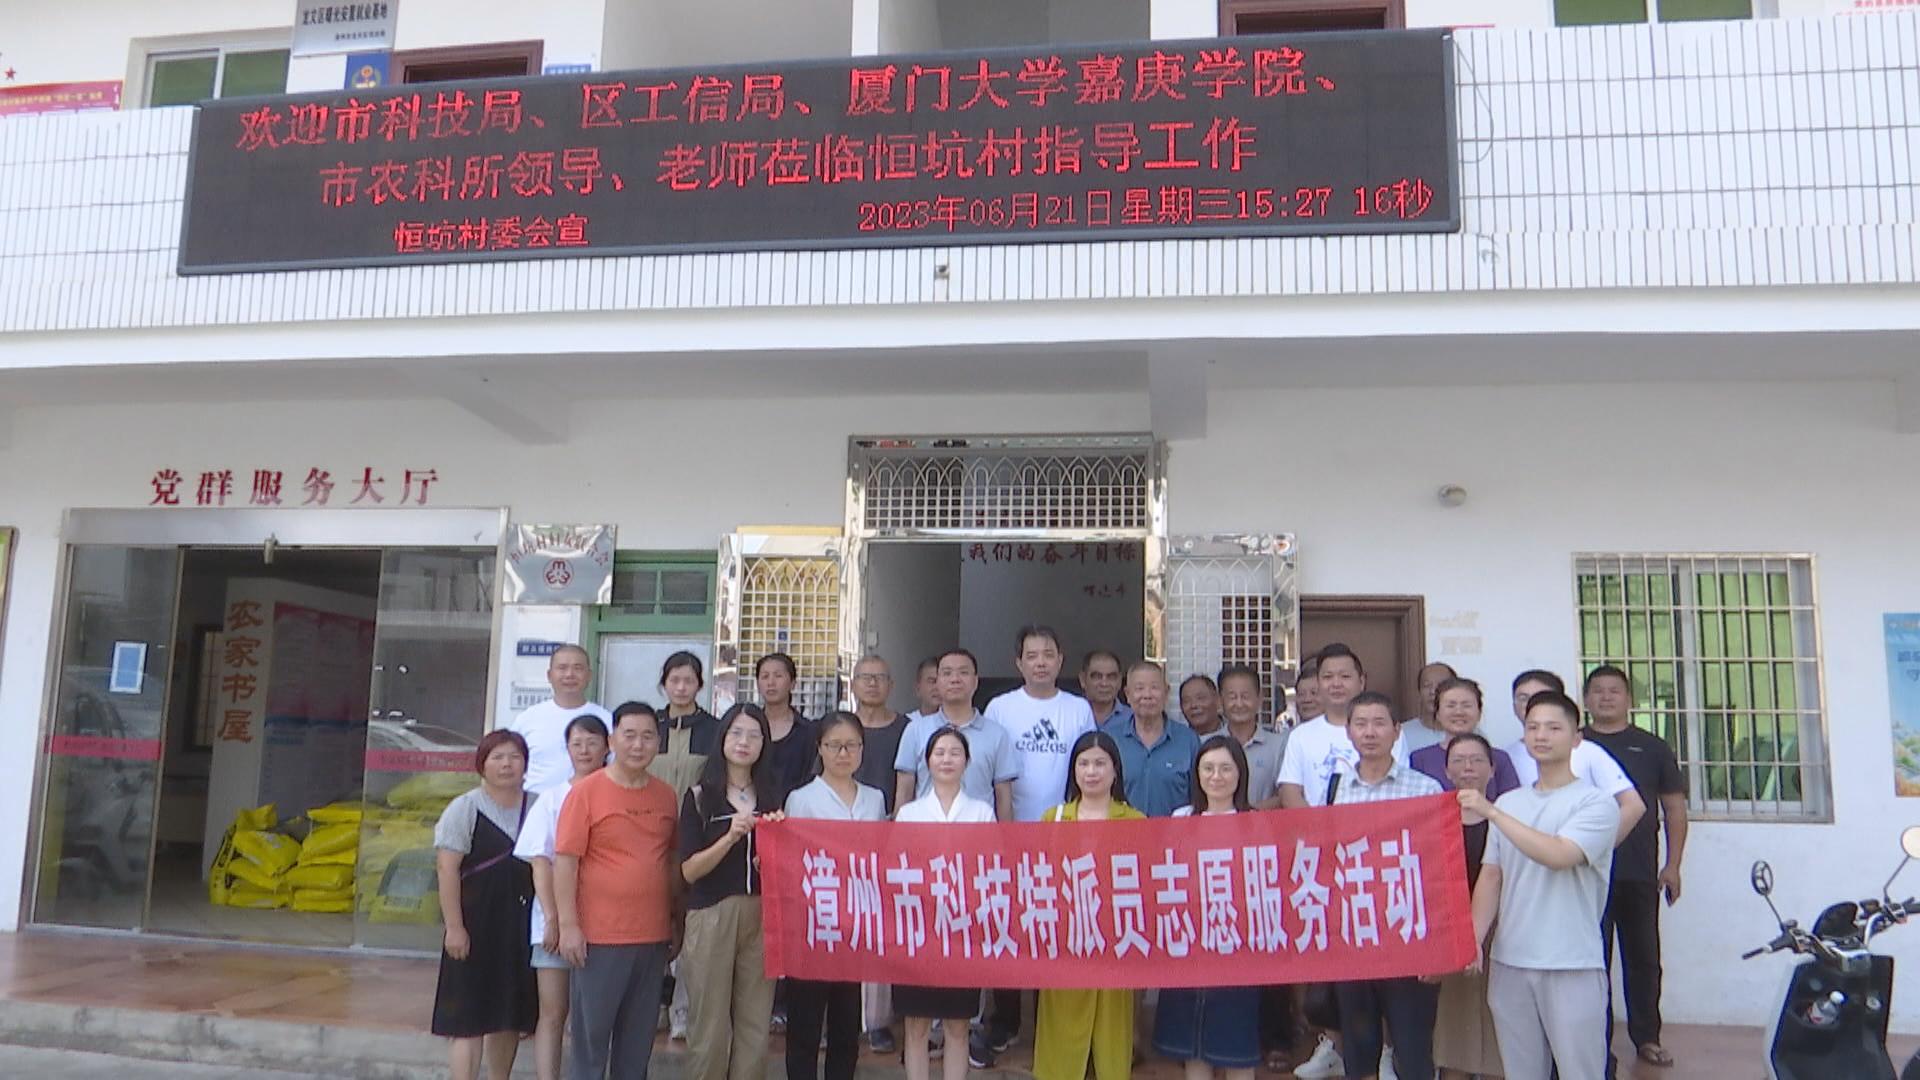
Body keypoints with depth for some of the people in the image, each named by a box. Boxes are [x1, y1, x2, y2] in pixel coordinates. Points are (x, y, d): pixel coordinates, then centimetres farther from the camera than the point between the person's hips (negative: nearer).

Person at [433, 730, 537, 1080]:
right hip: (477, 927, -4)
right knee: (469, 1016, -4)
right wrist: (453, 926, -16)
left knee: (510, 1016, 14)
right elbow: (447, 869, -10)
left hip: (522, 929, 5)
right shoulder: (465, 809, -4)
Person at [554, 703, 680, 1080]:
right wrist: (568, 925, -13)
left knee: (638, 1040, 12)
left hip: (653, 938, 4)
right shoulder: (585, 791, -7)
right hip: (599, 938, -4)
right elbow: (565, 860, -9)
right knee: (590, 1036, 4)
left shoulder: (666, 795, 7)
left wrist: (677, 921, 14)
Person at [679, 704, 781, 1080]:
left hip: (761, 915, 3)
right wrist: (731, 837, -18)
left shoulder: (773, 796, 11)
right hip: (711, 916, -3)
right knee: (710, 1027, 0)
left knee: (755, 1028, 2)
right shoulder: (700, 796, 2)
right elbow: (689, 870, -5)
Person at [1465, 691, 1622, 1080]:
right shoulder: (1508, 803, 9)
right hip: (1509, 963, 5)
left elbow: (1558, 856, -22)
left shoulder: (1595, 803, -6)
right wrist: (1473, 941, -2)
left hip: (1572, 966, -4)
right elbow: (1491, 877, 10)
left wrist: (1491, 812, -19)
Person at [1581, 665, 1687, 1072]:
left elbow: (1675, 808, 8)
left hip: (1640, 875, 1)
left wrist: (1672, 865, 3)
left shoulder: (1652, 748, 7)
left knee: (1643, 960, 11)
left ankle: (1647, 1037, 25)